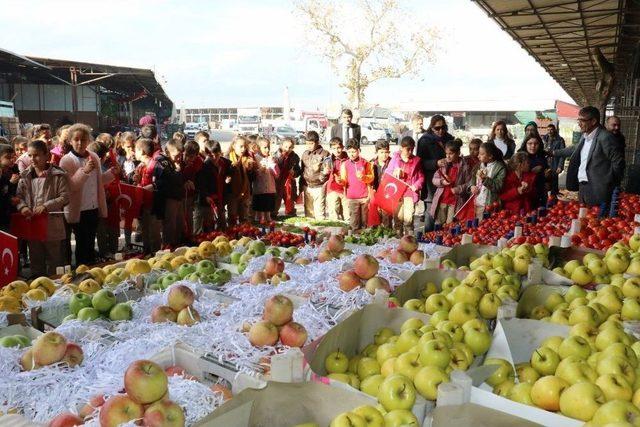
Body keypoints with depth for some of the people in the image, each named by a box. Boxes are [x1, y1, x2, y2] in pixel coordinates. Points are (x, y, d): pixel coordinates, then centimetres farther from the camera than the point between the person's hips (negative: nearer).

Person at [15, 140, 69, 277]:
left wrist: (46, 206, -20)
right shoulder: (25, 175, 7)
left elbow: (64, 197, -10)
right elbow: (18, 195, 6)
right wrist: (22, 206, -14)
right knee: (35, 260, 18)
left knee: (54, 262, 8)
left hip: (52, 225, -4)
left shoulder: (58, 175, -7)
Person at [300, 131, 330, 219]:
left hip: (319, 187, -5)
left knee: (319, 213, -3)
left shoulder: (325, 154, -6)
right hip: (307, 187, 5)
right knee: (308, 212, 11)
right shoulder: (305, 154, 11)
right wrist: (301, 187, 15)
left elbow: (328, 170, -6)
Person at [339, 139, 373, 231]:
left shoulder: (365, 163, 3)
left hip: (365, 196, 1)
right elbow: (344, 181, 1)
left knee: (364, 220, 11)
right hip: (352, 197, -1)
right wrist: (340, 181, -21)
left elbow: (371, 178, 4)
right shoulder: (344, 164, 2)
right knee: (354, 222, -1)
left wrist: (363, 177, -15)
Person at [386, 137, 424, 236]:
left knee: (408, 217, -4)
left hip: (410, 192, -1)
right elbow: (387, 173, 7)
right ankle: (398, 235, 18)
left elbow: (421, 176, 7)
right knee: (398, 216, 7)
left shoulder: (416, 160, 4)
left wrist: (416, 185, -10)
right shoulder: (395, 159, 3)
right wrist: (395, 173, -13)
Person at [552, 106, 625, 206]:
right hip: (582, 187, 8)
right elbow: (575, 148, 31)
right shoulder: (584, 136, 12)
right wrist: (555, 152, 37)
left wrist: (610, 184, -8)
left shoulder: (605, 137, -15)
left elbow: (618, 163, -13)